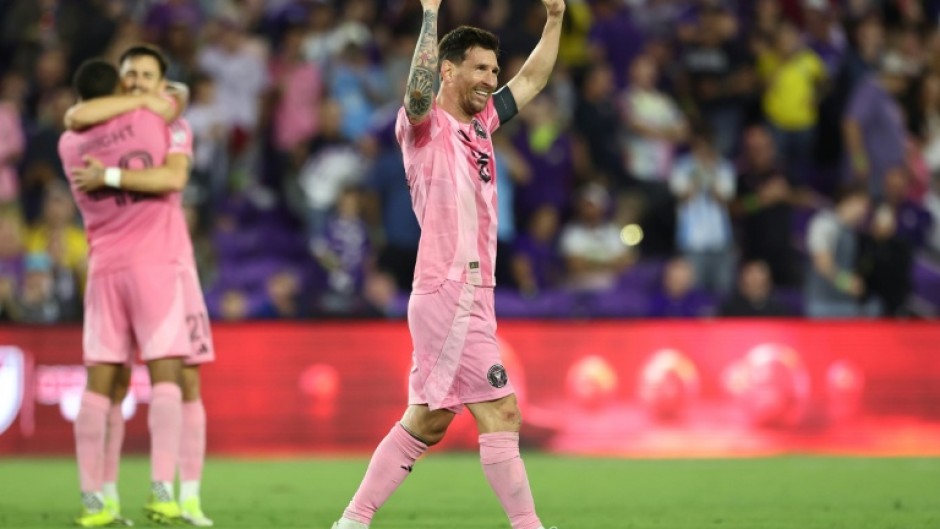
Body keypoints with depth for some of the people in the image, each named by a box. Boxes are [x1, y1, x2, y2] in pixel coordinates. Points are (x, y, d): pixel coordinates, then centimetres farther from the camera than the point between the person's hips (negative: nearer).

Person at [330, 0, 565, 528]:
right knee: (501, 414, -11)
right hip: (448, 293, -9)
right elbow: (418, 93, -29)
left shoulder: (480, 123, 18)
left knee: (424, 425, 11)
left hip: (469, 295, 9)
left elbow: (532, 80, 29)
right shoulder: (424, 125, -6)